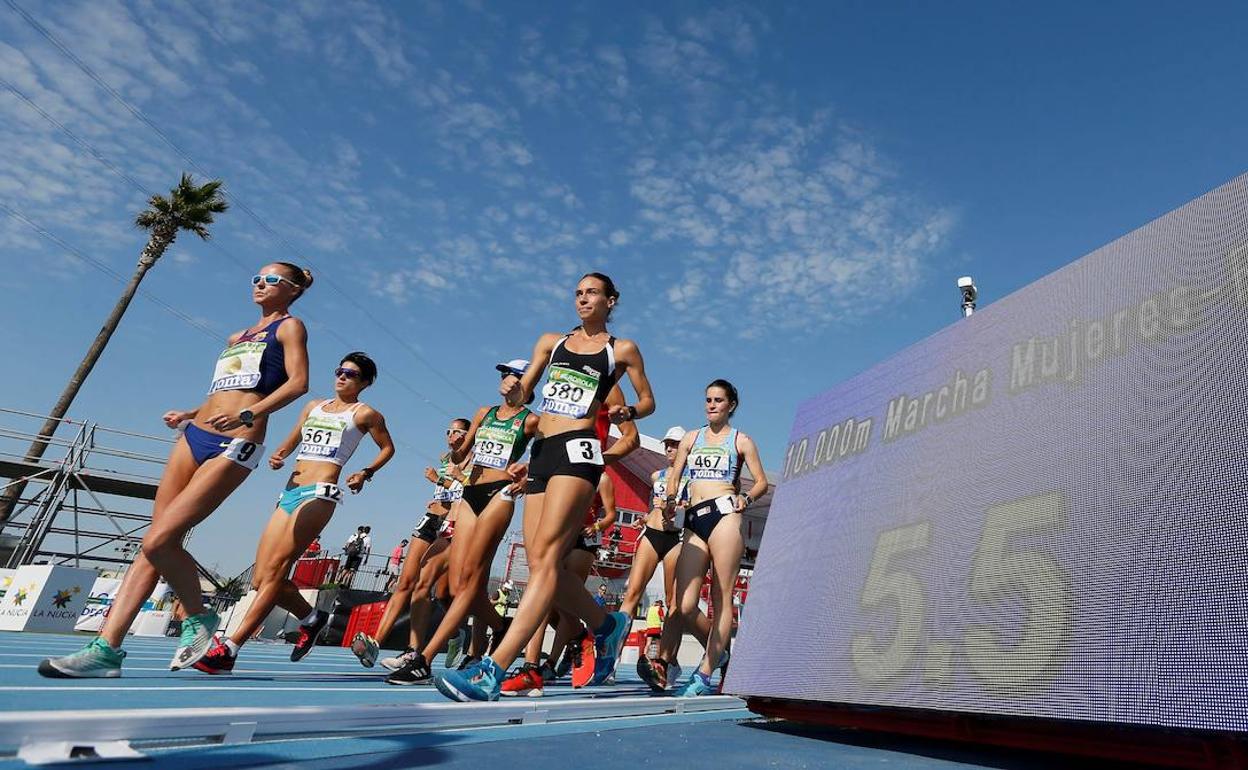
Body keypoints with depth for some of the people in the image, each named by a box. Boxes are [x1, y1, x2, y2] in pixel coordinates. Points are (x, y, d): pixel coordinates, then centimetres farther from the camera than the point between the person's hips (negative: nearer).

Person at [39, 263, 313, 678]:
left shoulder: (289, 326, 5)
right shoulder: (237, 338, 27)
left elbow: (299, 382, -12)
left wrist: (247, 414, -22)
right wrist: (189, 415, 13)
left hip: (236, 446, -7)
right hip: (195, 436, 7)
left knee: (159, 539, -15)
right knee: (154, 543, 0)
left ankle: (198, 617, 5)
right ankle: (106, 648, 1)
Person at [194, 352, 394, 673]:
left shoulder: (364, 414, 6)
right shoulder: (314, 405, 21)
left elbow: (388, 448, 15)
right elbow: (290, 442, 27)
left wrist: (366, 473, 0)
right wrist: (278, 456, 5)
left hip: (320, 493, -7)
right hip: (289, 492, 7)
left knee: (275, 569, -15)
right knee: (261, 579, 2)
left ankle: (228, 650, -13)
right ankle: (311, 618, 23)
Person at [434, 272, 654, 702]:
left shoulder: (622, 350, 11)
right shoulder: (551, 341, 21)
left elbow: (648, 401, 16)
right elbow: (523, 393, 17)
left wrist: (627, 412, -7)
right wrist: (513, 389, -7)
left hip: (578, 450, -6)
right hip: (541, 452, 6)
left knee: (544, 557, -20)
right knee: (540, 564, 1)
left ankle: (493, 671, -26)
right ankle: (608, 624, 23)